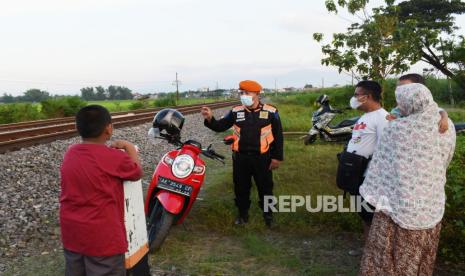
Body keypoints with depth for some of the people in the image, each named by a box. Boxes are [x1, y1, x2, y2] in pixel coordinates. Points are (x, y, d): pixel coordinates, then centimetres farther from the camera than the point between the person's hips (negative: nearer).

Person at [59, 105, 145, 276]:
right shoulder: (116, 158, -19)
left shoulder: (70, 153, -1)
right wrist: (130, 148, 11)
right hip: (102, 237, -6)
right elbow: (137, 173, 0)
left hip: (71, 233, 6)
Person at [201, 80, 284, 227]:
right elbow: (220, 127, 0)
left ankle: (268, 214, 32)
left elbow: (278, 135, -2)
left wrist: (277, 157, -4)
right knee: (241, 188, 13)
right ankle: (243, 214, 32)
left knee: (265, 187, 12)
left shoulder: (271, 112, -5)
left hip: (262, 158, -2)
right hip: (240, 158, 2)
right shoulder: (235, 112, 1)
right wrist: (210, 119, -21)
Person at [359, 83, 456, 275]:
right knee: (420, 260, 20)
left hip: (399, 203, -4)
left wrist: (371, 193, 5)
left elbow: (381, 164, -7)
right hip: (431, 206, 4)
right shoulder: (447, 128, -3)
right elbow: (444, 164, 10)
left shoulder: (396, 128, -14)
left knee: (386, 258, 11)